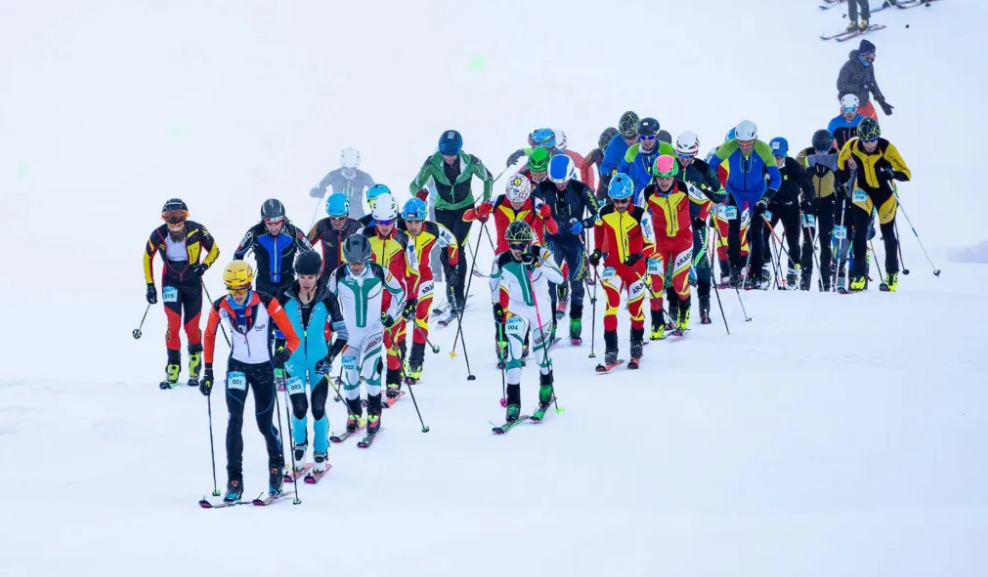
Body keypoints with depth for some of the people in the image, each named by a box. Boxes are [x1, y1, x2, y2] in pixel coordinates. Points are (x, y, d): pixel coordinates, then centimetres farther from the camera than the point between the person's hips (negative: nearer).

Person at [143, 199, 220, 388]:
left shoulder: (197, 230, -20)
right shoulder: (158, 234, -17)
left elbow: (214, 250, -4)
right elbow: (147, 257, 1)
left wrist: (204, 266, -22)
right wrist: (150, 285, 1)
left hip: (193, 282, 0)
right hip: (171, 282, 0)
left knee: (191, 326, 3)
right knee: (173, 324, -12)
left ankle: (195, 371, 24)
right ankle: (172, 371, -4)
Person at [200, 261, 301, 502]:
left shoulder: (267, 303, -22)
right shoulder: (220, 307, -13)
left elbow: (293, 337, -19)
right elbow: (209, 334, 6)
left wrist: (286, 352, -41)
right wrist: (208, 370, 6)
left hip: (264, 368, -1)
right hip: (237, 367, 1)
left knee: (265, 424, 5)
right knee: (235, 421, -13)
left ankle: (277, 467, 34)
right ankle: (234, 481, -9)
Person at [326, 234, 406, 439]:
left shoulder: (379, 273, -14)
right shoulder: (338, 276, -12)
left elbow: (399, 293, 3)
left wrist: (391, 315, -3)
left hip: (374, 329, -2)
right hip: (349, 331, 2)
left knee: (369, 369, -19)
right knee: (350, 373, 1)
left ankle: (374, 414, -7)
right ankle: (353, 414, 21)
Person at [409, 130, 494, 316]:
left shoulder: (471, 162, -21)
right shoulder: (432, 163, -21)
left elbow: (488, 178, -2)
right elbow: (415, 185, -14)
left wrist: (486, 201, -8)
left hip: (465, 209, -2)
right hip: (443, 210, 2)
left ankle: (458, 294, -10)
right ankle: (450, 284, 26)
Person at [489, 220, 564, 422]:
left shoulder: (542, 255, -20)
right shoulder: (502, 261, -14)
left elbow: (559, 278, -34)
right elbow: (494, 280, 8)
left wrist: (537, 263, -43)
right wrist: (497, 304, 9)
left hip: (542, 309, 0)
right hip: (516, 309, 0)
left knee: (541, 354, 12)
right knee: (513, 351, -18)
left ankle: (546, 388, 43)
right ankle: (513, 402, -15)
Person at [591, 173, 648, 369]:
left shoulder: (640, 214, -13)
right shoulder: (604, 213, -5)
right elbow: (598, 228, 17)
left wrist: (638, 255, -26)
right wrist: (597, 251, 15)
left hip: (634, 266, 0)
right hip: (612, 265, 0)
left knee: (635, 307, 11)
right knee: (612, 303, -18)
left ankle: (637, 346, 33)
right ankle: (611, 350, -18)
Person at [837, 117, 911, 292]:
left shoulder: (886, 148, -27)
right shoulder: (852, 145, -20)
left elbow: (906, 174, -28)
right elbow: (841, 163, 1)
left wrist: (892, 173, -46)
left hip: (885, 192, -1)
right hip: (863, 190, 1)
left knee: (887, 233, 10)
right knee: (860, 230, -15)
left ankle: (892, 273, 31)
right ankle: (858, 275, -12)